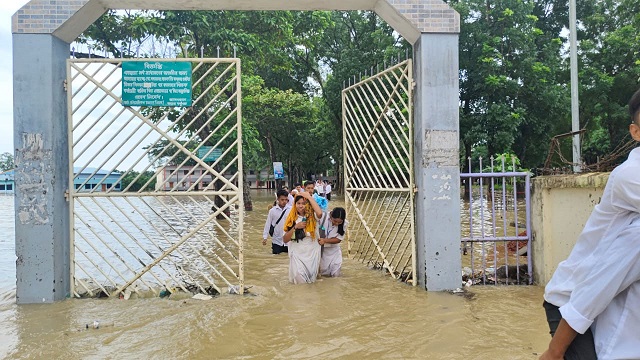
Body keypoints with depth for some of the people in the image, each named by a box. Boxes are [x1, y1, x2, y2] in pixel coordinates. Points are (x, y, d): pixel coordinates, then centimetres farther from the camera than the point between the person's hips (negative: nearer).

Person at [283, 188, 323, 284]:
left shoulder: (312, 217, -5)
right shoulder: (292, 219, 0)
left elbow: (319, 213, -31)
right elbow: (285, 240, -3)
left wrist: (309, 197, -22)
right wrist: (295, 227, -16)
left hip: (312, 252, -1)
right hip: (297, 253, 1)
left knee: (311, 278, 1)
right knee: (299, 278, -12)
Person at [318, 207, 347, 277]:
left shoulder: (344, 224, -17)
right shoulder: (323, 217, -25)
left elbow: (339, 239, -13)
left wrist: (325, 240, -26)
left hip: (333, 250, 2)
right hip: (320, 248, -1)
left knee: (335, 274, 3)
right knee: (324, 273, 2)